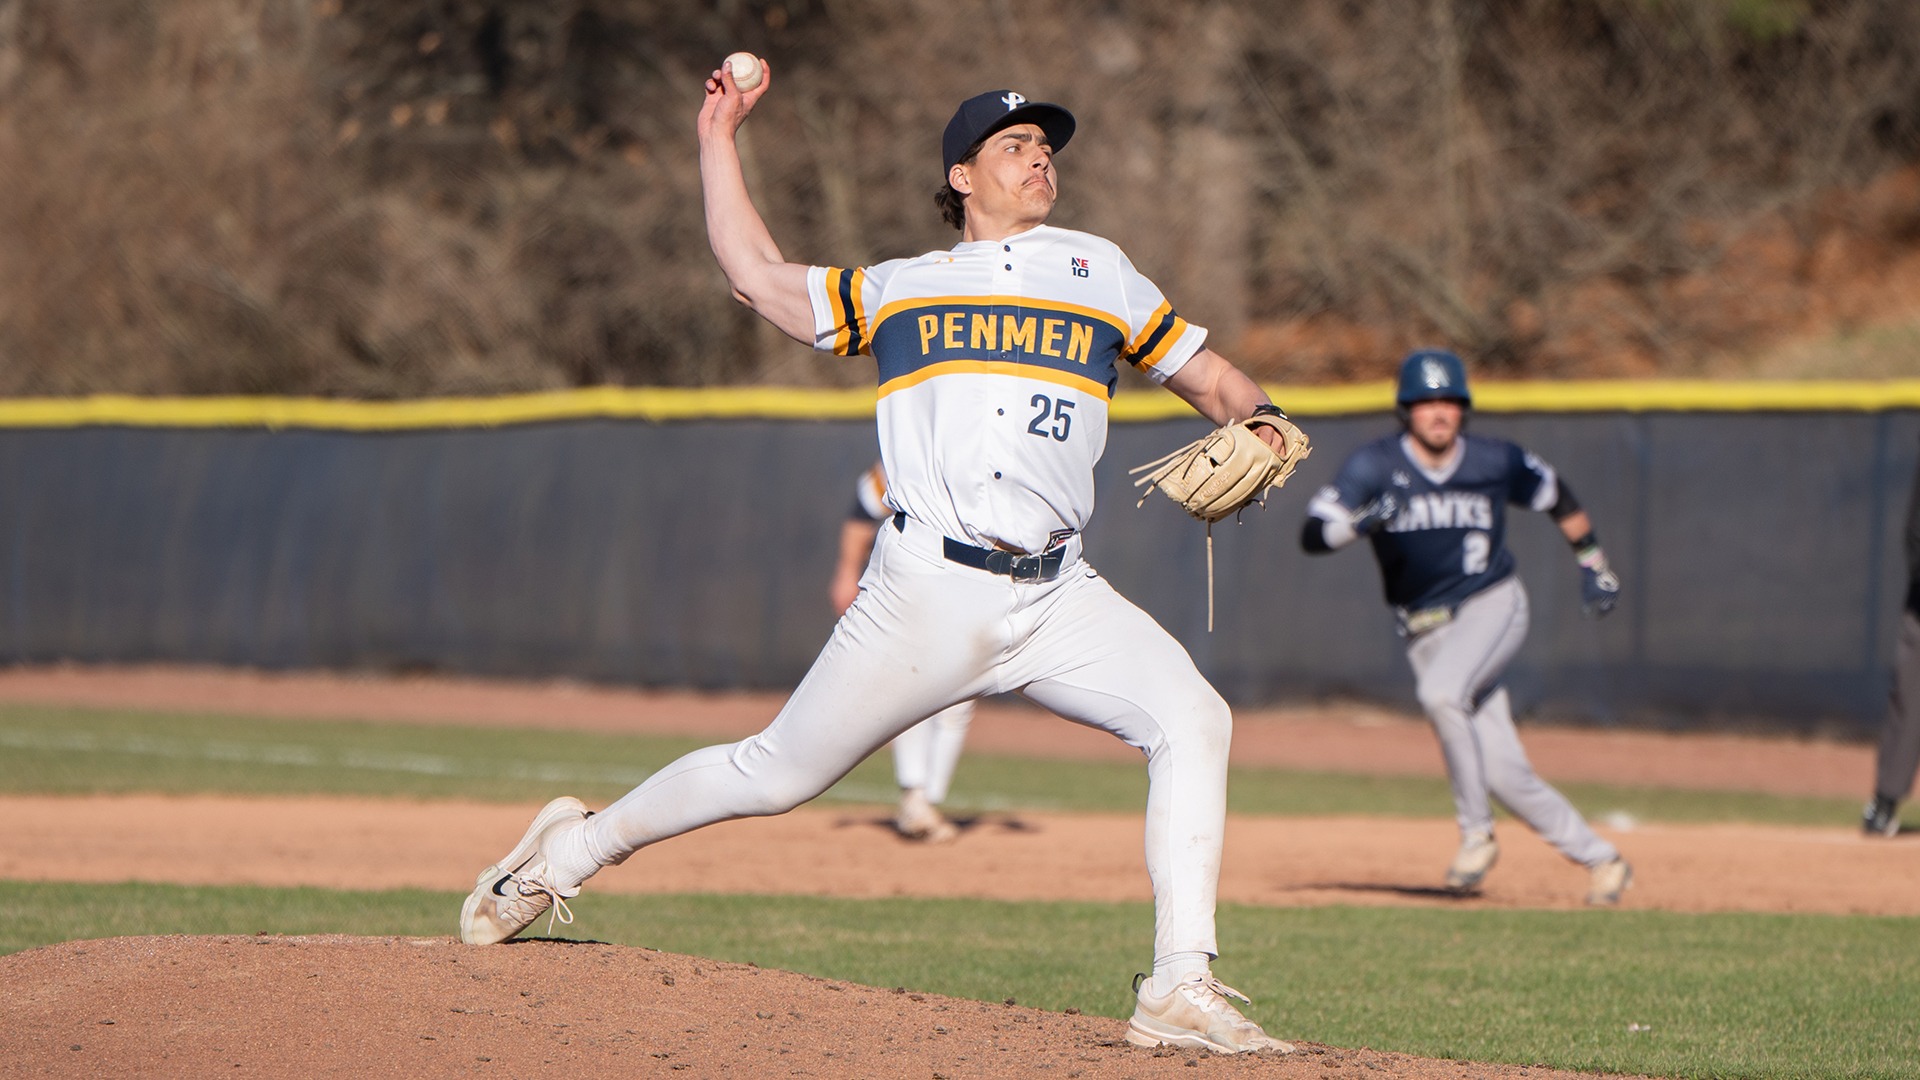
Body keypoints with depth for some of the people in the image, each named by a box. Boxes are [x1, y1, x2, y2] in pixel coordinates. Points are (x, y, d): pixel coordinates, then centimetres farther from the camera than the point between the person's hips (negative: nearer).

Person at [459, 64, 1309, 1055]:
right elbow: (757, 275, 23)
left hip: (1057, 600, 1)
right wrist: (719, 139, 25)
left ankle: (1179, 993, -23)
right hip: (925, 590, -1)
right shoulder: (899, 288, 17)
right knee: (779, 773, 3)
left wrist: (1258, 421, -1)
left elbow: (1206, 374, 20)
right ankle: (574, 849, 27)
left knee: (1191, 719, -22)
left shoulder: (1098, 271, 20)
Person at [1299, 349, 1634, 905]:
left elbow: (1555, 495, 16)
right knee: (1503, 773, -3)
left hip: (1494, 607, -2)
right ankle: (1600, 859, 12)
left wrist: (1592, 561, 17)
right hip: (1426, 631, 2)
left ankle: (1477, 832, -20)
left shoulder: (1496, 462, -4)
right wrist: (1359, 522, -37)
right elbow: (1313, 534, -18)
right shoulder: (1375, 466, -8)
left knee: (1441, 692, -33)